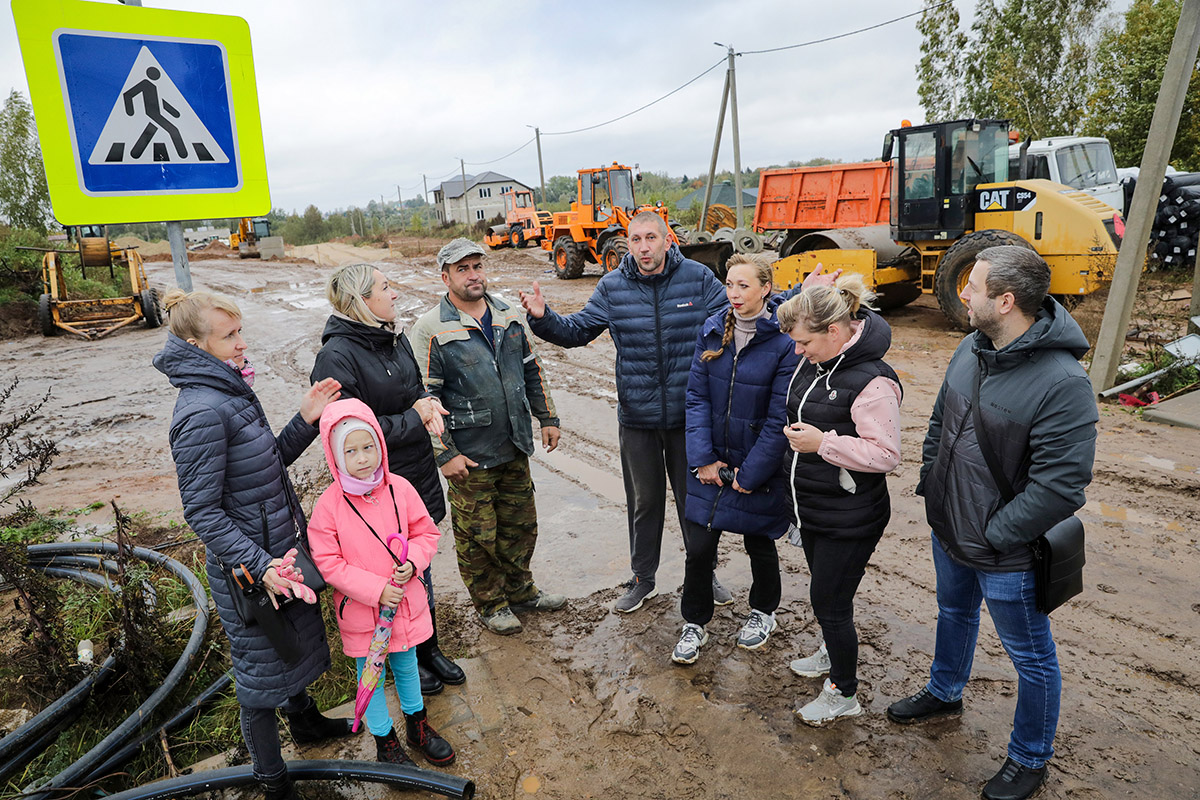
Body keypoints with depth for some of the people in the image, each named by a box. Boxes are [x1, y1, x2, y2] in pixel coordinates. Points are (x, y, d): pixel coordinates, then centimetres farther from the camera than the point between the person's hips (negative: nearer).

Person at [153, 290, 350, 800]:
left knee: (298, 638, 27)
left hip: (280, 548, 9)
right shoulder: (201, 412, -25)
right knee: (261, 666, 10)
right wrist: (259, 565, -30)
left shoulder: (230, 391, 3)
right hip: (246, 566, -9)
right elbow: (202, 513, -23)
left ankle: (304, 719, 53)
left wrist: (306, 420, -3)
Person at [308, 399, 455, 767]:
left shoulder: (400, 489, -10)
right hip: (360, 610, -3)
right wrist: (375, 589, -21)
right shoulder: (329, 506, -19)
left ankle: (418, 726, 47)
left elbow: (426, 532, 0)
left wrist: (412, 562, -20)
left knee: (406, 665, 23)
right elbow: (327, 562, -16)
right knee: (371, 677, 16)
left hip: (405, 601, 3)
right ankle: (385, 741, 39)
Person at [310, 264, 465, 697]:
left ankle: (430, 649, 40)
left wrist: (428, 402, -7)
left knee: (420, 568, 21)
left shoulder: (395, 337, 4)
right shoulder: (337, 357, -20)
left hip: (418, 477, 7)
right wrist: (414, 419, -15)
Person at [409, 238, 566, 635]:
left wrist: (547, 417, 12)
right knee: (477, 535, 8)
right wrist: (445, 454, -15)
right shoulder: (431, 329, -11)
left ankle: (520, 590, 38)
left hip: (515, 447, 6)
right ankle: (490, 604, 28)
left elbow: (532, 369, 15)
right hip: (469, 455, -5)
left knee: (521, 524, 18)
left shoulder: (508, 314, 6)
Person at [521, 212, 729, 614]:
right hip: (637, 417, 1)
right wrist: (543, 317, -14)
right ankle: (643, 579, 36)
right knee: (644, 501, 16)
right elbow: (577, 330, 4)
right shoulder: (612, 287, -1)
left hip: (690, 415, -1)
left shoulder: (698, 278, -5)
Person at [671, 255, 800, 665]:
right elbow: (697, 397, -1)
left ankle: (763, 612, 44)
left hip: (760, 466, -3)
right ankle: (695, 623, 26)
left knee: (758, 542, 16)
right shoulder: (712, 331, -1)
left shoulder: (785, 342, -15)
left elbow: (780, 419, -14)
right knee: (698, 546, 4)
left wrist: (750, 473, -12)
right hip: (712, 461, 3)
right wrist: (703, 459, -8)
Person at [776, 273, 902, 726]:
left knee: (830, 602, 4)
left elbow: (886, 454, -25)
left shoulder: (872, 382, -24)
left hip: (849, 519, -8)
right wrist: (797, 434, 5)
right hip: (811, 506, 8)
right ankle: (831, 652, 50)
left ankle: (844, 695, 26)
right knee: (823, 589, 25)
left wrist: (822, 442, -26)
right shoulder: (815, 364, 0)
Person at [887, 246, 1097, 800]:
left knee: (1030, 656, 16)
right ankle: (944, 695, 57)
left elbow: (1059, 487, -28)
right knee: (954, 613, 30)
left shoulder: (1062, 383, -28)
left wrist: (993, 534, -20)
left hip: (1007, 556, -7)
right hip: (949, 532, 8)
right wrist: (930, 485, 6)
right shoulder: (972, 349, -4)